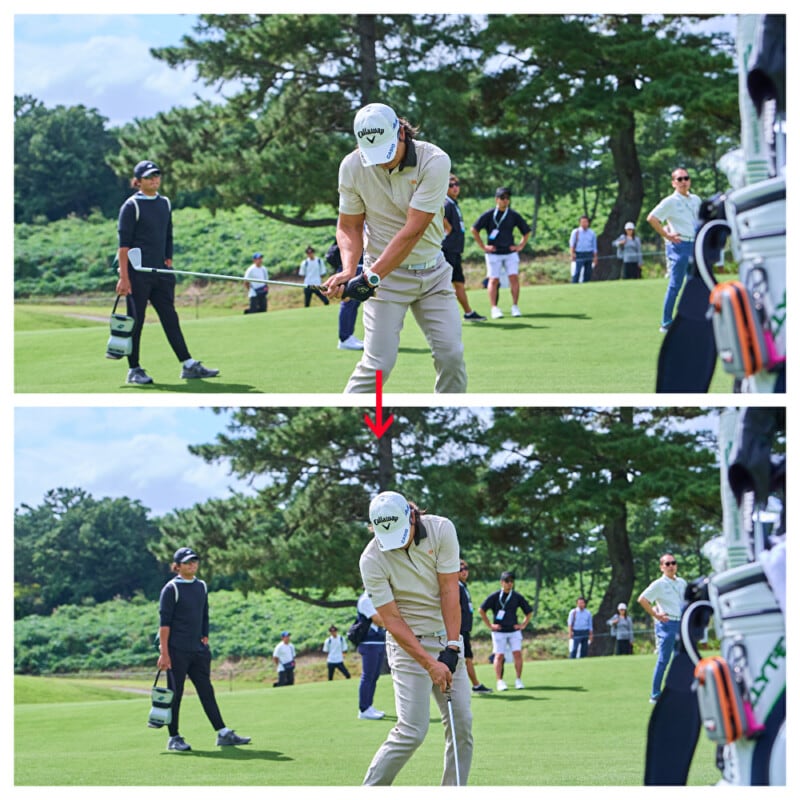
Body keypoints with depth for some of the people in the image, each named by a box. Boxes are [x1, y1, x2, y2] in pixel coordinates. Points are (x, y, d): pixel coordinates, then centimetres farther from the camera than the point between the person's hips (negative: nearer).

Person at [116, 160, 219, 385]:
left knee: (170, 318, 6)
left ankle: (189, 366, 4)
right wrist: (124, 277, -17)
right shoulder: (132, 206, -7)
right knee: (135, 321, -1)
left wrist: (168, 262, 11)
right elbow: (124, 244, -11)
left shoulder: (165, 203, 14)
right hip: (138, 274, -6)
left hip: (160, 273, 6)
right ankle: (134, 370, 5)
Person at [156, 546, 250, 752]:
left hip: (198, 651, 6)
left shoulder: (202, 586, 14)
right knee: (175, 694, -1)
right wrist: (164, 653, -16)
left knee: (207, 692, 6)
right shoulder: (171, 589, -7)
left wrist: (204, 639, 13)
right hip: (177, 651, -6)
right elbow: (164, 623, -11)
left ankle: (223, 734, 4)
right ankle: (174, 738, 5)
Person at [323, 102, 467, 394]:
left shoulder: (434, 161, -19)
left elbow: (413, 231, -23)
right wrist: (349, 270, -20)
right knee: (378, 364, -11)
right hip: (385, 276, -1)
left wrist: (371, 277, -28)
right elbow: (349, 226, -1)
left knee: (451, 355, -4)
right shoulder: (352, 167, -12)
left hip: (433, 272, 1)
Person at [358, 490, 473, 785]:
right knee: (412, 730, -12)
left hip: (447, 641, 4)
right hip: (408, 643, -4)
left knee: (461, 723, 1)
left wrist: (452, 648, -15)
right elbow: (392, 619, -16)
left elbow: (449, 590, -10)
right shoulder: (372, 561, -18)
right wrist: (429, 664, -20)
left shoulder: (441, 530, -11)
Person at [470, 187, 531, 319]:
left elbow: (527, 231, 17)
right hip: (494, 253, -2)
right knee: (494, 280, -3)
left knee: (514, 277, -8)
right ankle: (494, 308, 0)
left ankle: (515, 306, -2)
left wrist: (521, 246, 7)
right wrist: (483, 247, -1)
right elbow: (474, 229, 0)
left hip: (510, 252, 2)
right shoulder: (489, 215, -3)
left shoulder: (513, 215, 5)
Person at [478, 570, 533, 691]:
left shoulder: (517, 597, 4)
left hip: (514, 631, 2)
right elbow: (481, 610, 0)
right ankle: (499, 681, -1)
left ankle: (518, 680, -2)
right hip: (499, 631, -2)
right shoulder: (495, 596, -3)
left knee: (517, 653, -9)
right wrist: (489, 625, -1)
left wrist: (523, 625, 7)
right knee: (499, 655, -5)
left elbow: (529, 612, 17)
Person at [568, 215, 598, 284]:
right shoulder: (575, 232, 3)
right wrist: (572, 253, -22)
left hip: (589, 255, 3)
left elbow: (594, 247, 13)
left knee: (588, 273, 3)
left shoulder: (592, 233, 11)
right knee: (577, 272, -12)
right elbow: (572, 243, -6)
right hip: (579, 255, -3)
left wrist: (595, 257, 9)